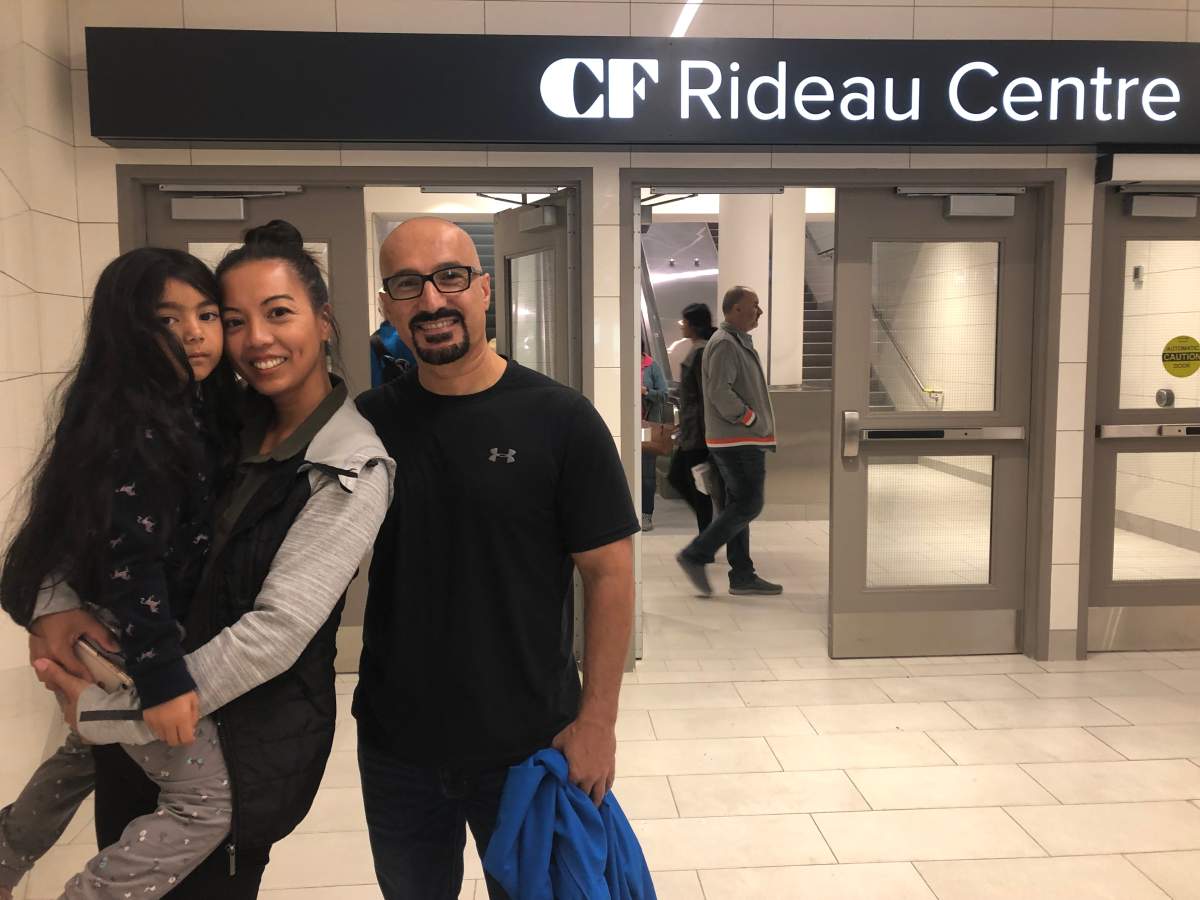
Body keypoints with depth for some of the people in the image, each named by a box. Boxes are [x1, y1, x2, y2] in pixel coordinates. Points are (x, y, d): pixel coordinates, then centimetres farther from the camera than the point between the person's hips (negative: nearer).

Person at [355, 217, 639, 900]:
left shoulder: (560, 420, -12)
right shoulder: (368, 421, -2)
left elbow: (609, 572, -10)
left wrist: (597, 719, -11)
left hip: (531, 745, -3)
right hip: (395, 744, 3)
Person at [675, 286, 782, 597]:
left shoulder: (738, 342, 19)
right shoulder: (724, 344, -14)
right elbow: (720, 392, -23)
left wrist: (761, 427, 13)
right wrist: (754, 421, -16)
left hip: (741, 440, 10)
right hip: (739, 442, -10)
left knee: (739, 505, 10)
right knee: (749, 505, -9)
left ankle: (742, 576, 15)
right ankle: (695, 555, -5)